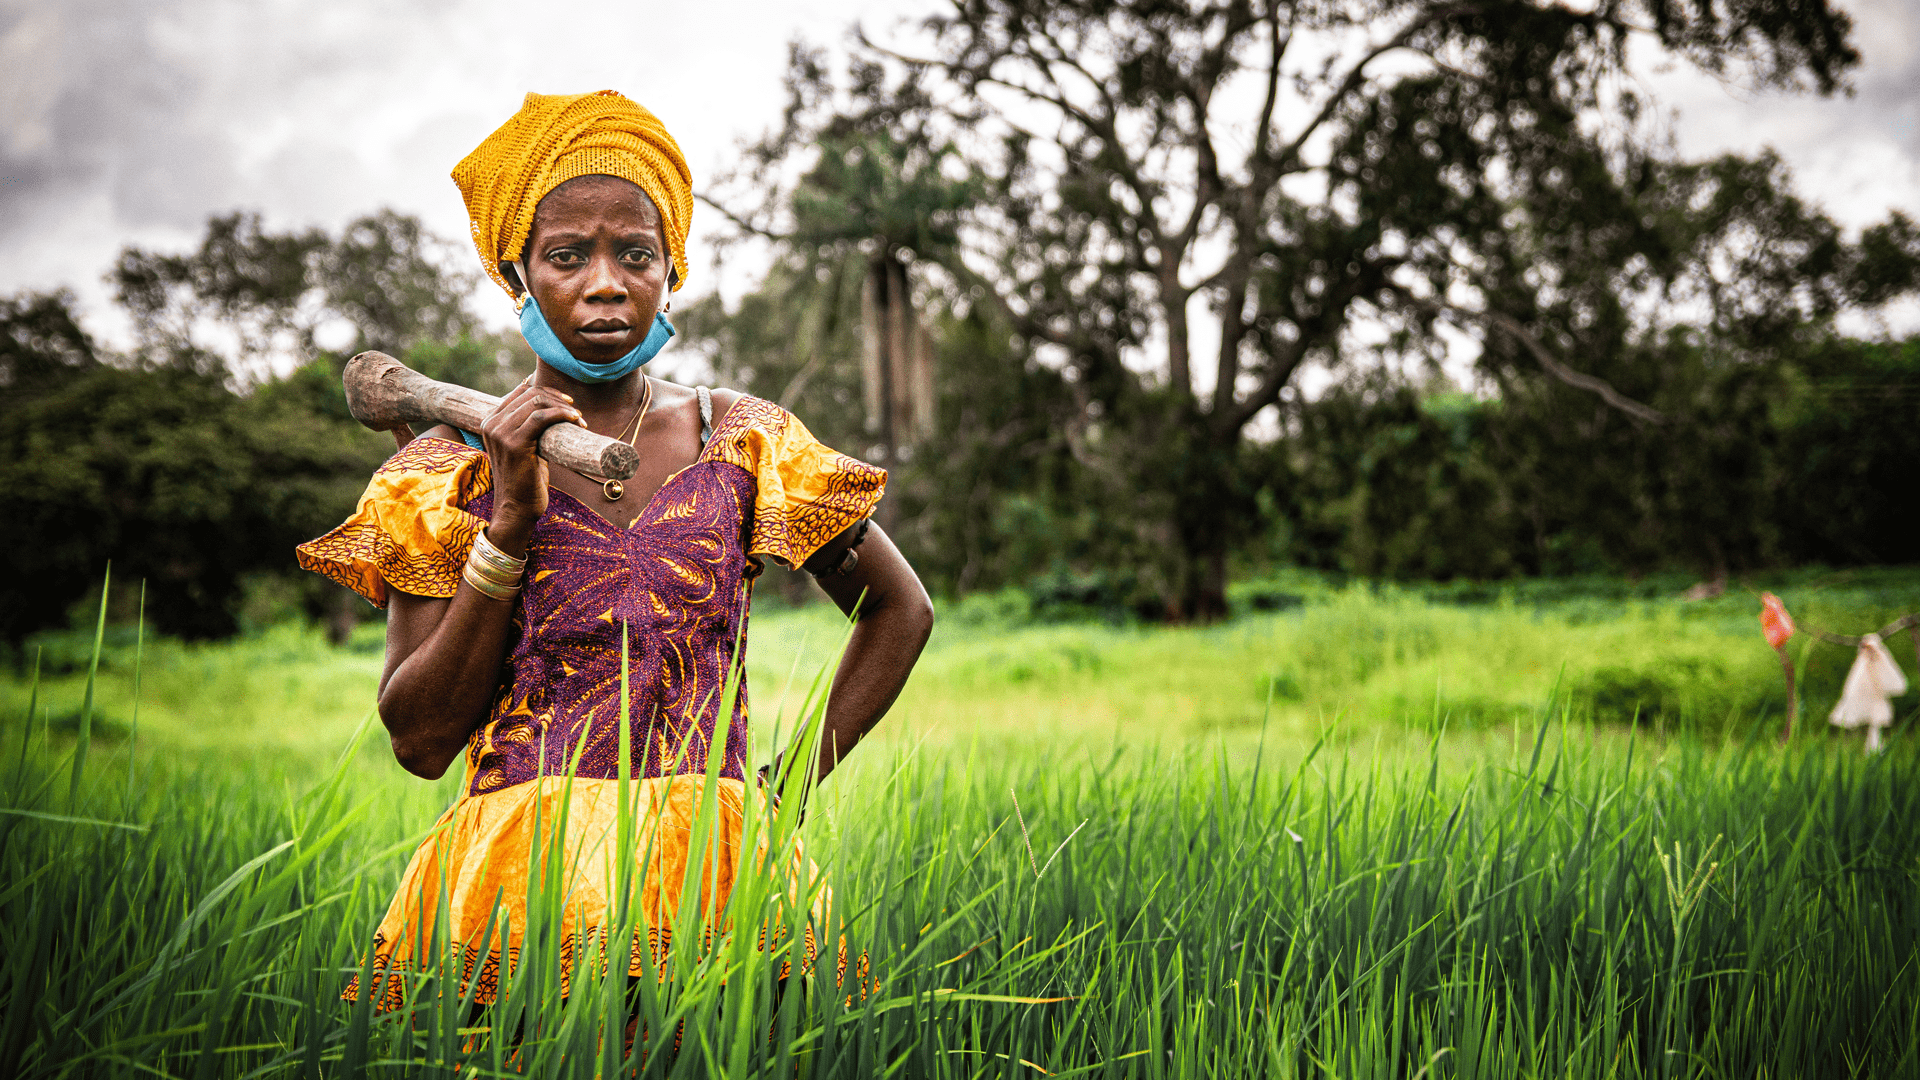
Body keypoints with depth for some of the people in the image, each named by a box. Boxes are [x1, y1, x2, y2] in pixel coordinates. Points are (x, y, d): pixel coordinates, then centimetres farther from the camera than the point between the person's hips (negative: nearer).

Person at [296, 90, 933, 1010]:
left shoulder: (743, 442, 8)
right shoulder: (449, 468, 5)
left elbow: (900, 609, 18)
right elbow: (419, 741, -1)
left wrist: (791, 785, 10)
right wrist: (512, 521, -9)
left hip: (716, 867, 1)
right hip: (520, 875, -1)